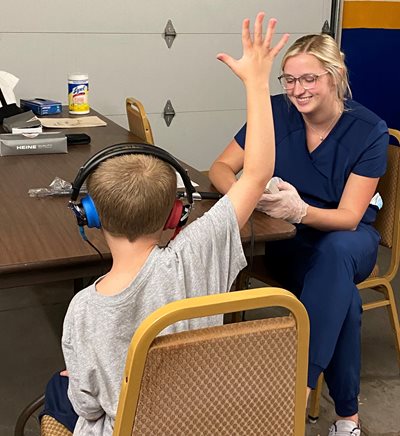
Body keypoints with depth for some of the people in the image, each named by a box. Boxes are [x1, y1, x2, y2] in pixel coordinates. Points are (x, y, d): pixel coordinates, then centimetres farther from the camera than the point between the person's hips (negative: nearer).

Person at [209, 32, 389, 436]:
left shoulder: (369, 131, -13)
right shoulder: (276, 112, -9)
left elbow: (349, 217, -18)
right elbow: (221, 169, -6)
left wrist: (300, 210, -41)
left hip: (347, 239, 0)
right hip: (286, 240, 0)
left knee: (335, 251, -38)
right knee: (342, 297, -31)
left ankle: (299, 385, -36)